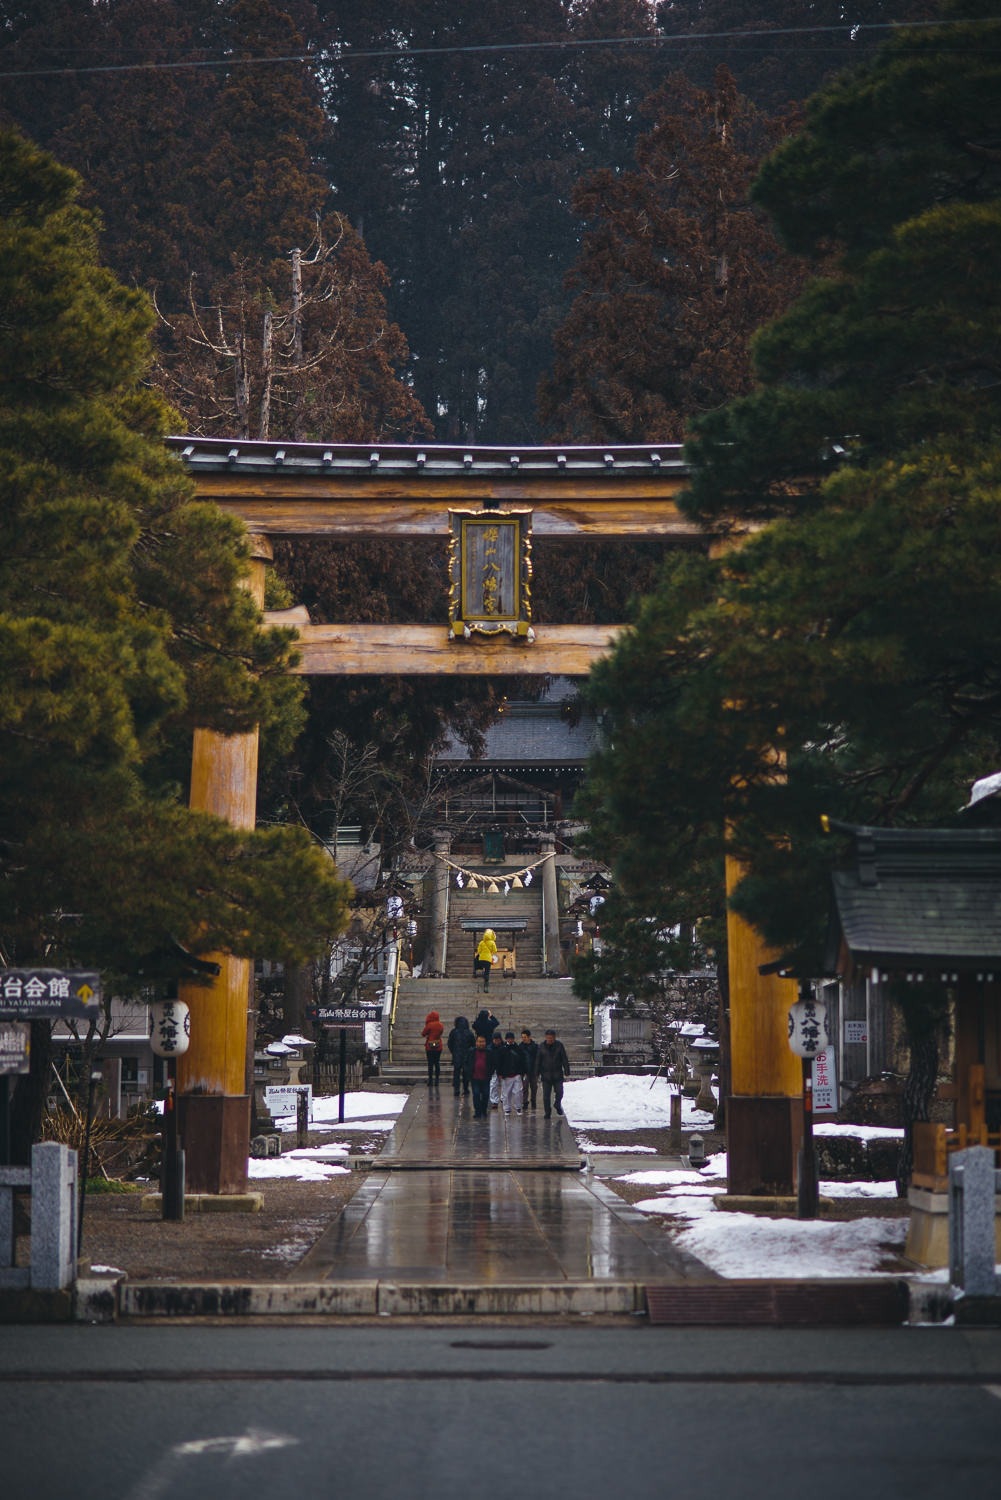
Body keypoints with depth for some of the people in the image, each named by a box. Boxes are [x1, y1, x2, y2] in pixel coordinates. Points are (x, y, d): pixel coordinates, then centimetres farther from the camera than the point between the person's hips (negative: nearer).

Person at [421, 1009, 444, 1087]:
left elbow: (423, 1034, -5)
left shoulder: (429, 1025, -14)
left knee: (430, 1064, -1)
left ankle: (430, 1080, -2)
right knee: (437, 1063, 9)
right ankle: (437, 1080, 10)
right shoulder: (441, 1025, 1)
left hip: (430, 1047, -4)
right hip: (438, 1047, 4)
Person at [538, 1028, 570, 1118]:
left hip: (558, 1075, -1)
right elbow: (538, 1061, 7)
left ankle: (557, 1104, 28)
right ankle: (547, 1113, 11)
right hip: (546, 1075, 1)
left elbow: (565, 1060, 1)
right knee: (546, 1096, 2)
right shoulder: (542, 1047, 2)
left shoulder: (559, 1045, 0)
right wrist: (537, 1073, 5)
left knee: (559, 1092, -2)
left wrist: (566, 1072, -3)